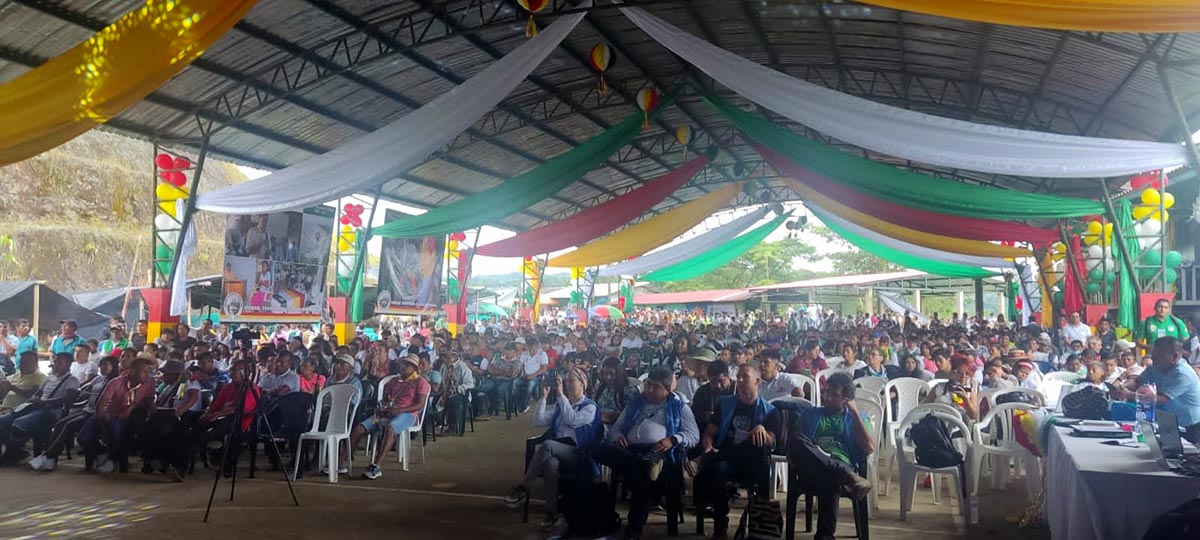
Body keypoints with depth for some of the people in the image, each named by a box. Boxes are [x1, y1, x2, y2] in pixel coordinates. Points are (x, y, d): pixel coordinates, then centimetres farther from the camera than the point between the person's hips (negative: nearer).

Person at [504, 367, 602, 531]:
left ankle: (523, 488, -26)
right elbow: (538, 421, 12)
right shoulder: (559, 405, 23)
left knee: (547, 445, -34)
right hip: (556, 451, 4)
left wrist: (560, 394, -14)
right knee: (550, 463, -35)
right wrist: (544, 396, 3)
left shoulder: (590, 407, 5)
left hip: (577, 455, -4)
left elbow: (573, 420, -15)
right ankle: (552, 514, -34)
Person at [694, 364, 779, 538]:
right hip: (725, 459, 1)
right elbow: (709, 433, 11)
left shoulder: (769, 411, 10)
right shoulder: (725, 403, 16)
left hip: (752, 464, -1)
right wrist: (708, 447, -11)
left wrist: (762, 430, -24)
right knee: (717, 469, -36)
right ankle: (720, 525, -23)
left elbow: (771, 444, -2)